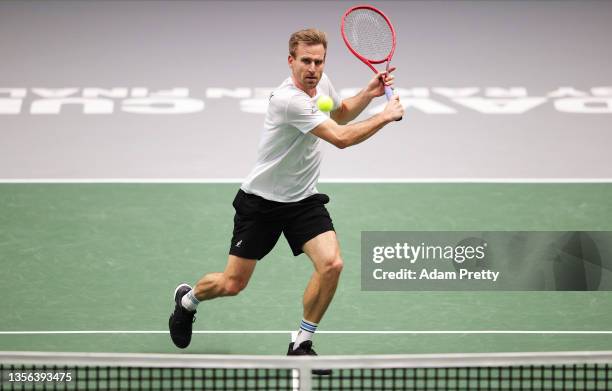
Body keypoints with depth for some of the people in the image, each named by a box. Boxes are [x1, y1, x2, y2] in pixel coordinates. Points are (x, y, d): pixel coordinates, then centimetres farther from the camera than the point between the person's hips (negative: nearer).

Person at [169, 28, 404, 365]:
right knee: (233, 284, 3)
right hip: (260, 201, -6)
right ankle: (187, 299, 38)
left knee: (331, 264, -17)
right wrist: (385, 116, -21)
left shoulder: (322, 83, -3)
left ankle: (301, 344, -2)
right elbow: (341, 138, -31)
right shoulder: (288, 100, -29)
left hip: (303, 200, 6)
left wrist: (368, 93, 4)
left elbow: (341, 114, 22)